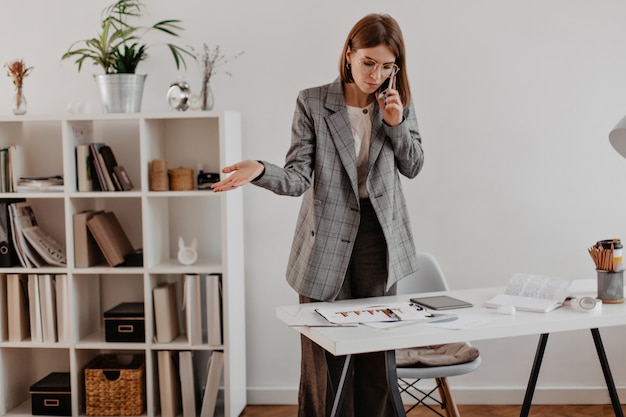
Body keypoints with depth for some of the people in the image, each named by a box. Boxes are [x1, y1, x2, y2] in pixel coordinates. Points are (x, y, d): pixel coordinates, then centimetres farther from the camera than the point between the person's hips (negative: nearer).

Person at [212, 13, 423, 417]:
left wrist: (397, 124, -9)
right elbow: (299, 177, -9)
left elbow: (414, 166, 8)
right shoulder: (313, 102, -5)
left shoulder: (398, 102, 5)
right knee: (325, 361, 2)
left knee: (377, 359, 10)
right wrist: (261, 171, -30)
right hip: (327, 243, -2)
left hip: (379, 237, 3)